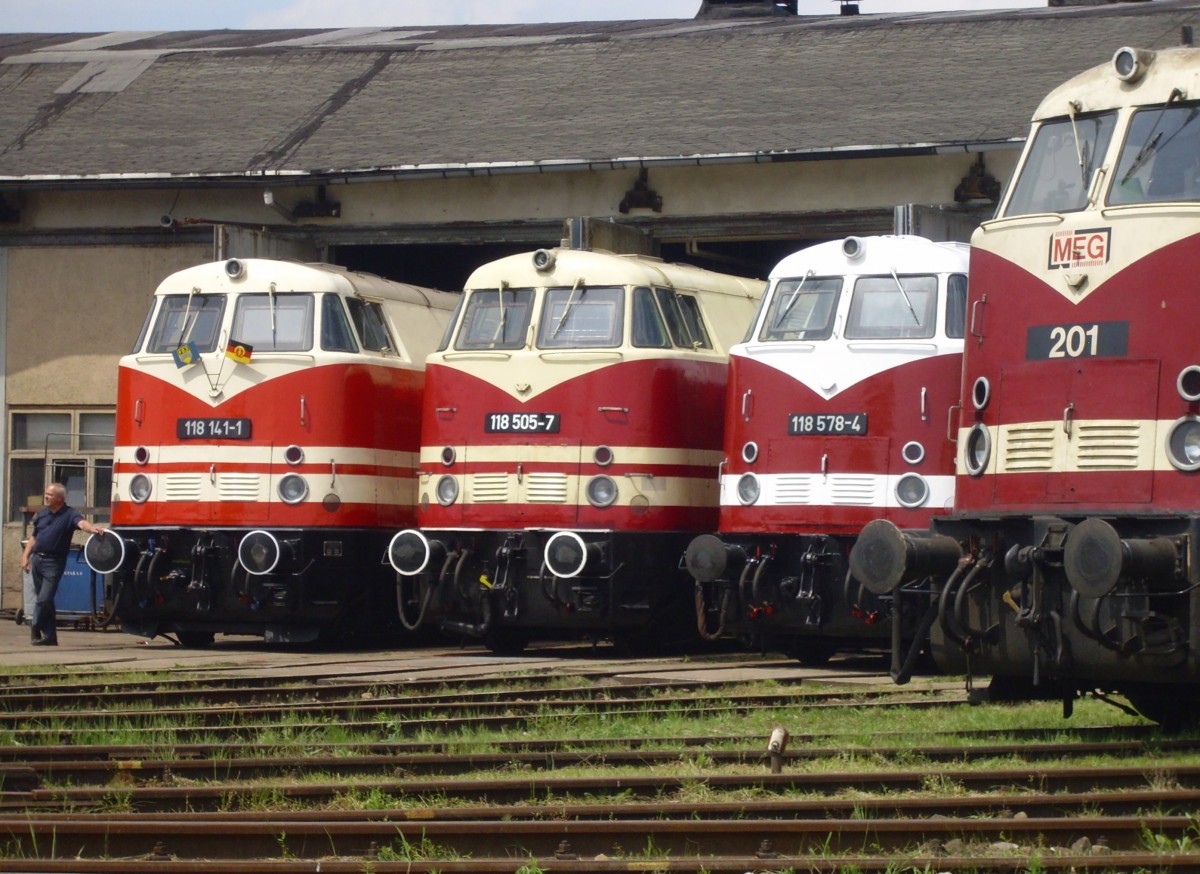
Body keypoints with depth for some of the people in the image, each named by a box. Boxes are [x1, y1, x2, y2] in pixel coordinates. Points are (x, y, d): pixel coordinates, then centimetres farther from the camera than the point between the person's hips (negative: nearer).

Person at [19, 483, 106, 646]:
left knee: (45, 599, -12)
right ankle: (50, 636, 14)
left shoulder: (69, 515, -7)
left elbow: (81, 522, -28)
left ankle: (35, 626, 9)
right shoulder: (42, 514, 11)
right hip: (37, 559, 6)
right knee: (42, 599, 8)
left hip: (54, 562, -6)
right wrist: (25, 556, 11)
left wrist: (92, 528, -49)